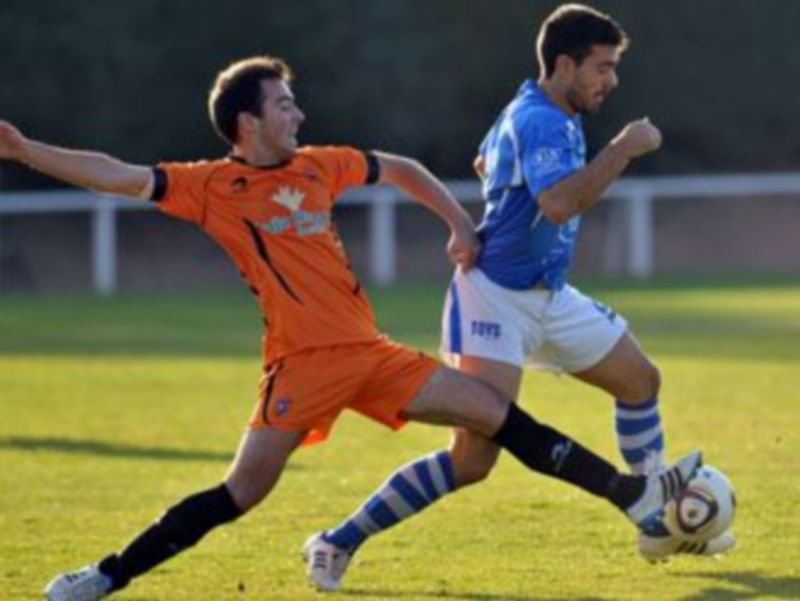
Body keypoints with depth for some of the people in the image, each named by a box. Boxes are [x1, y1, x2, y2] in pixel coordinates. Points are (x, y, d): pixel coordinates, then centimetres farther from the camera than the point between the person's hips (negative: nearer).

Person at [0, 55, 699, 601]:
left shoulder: (317, 166, 14)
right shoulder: (214, 186, -1)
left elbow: (400, 170, 29)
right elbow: (118, 176, -8)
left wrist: (459, 223, 19)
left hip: (370, 353, 5)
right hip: (303, 360, -5)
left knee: (499, 416, 2)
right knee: (242, 491, -15)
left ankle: (635, 495, 4)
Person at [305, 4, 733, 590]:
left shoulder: (545, 114, 11)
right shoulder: (540, 123, -21)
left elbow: (485, 165, 30)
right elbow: (559, 204, -39)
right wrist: (624, 148, -33)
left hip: (548, 297, 11)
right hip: (495, 299, -10)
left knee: (642, 381, 18)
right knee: (474, 458, -17)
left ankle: (662, 527, 30)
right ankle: (341, 543, -9)